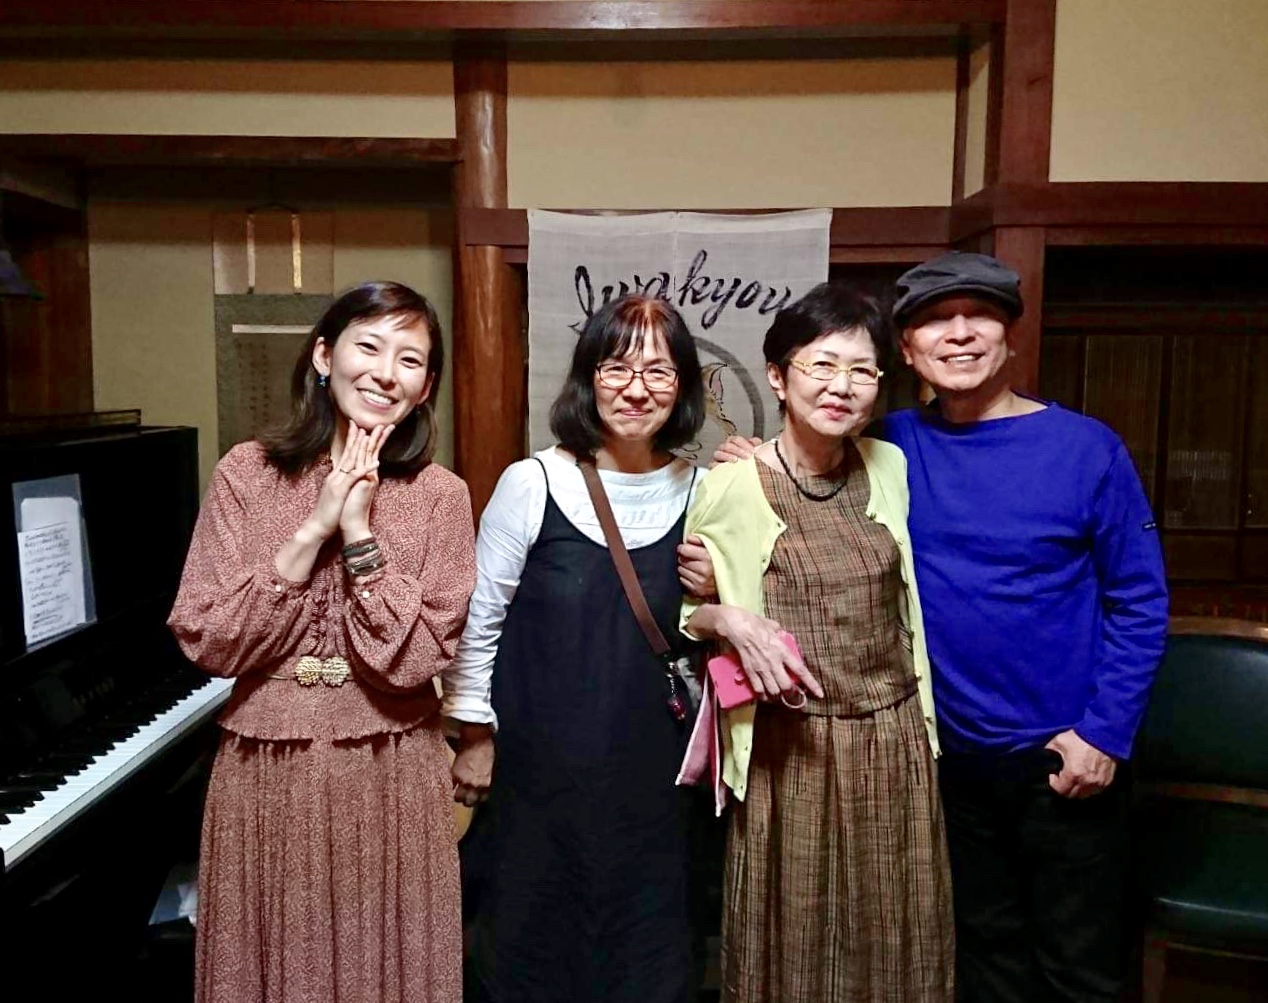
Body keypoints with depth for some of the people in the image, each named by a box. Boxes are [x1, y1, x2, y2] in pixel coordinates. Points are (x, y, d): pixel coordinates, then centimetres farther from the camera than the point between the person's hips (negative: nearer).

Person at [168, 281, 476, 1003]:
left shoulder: (440, 495, -6)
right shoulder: (248, 473, -3)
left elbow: (413, 658, -13)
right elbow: (206, 641, -10)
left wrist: (360, 532, -19)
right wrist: (315, 529, -16)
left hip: (389, 778, 0)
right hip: (264, 771, 1)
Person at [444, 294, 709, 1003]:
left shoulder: (699, 492, -1)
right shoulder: (533, 485, -12)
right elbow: (478, 618, -4)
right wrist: (476, 735, 0)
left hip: (652, 771, 3)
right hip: (540, 765, -2)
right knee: (530, 945, 15)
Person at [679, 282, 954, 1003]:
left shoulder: (890, 468, 2)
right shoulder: (730, 488, -12)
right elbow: (683, 607, -1)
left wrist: (921, 718, 16)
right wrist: (731, 621, -21)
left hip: (895, 740, 4)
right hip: (791, 748, -4)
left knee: (894, 941, 17)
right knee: (791, 938, 11)